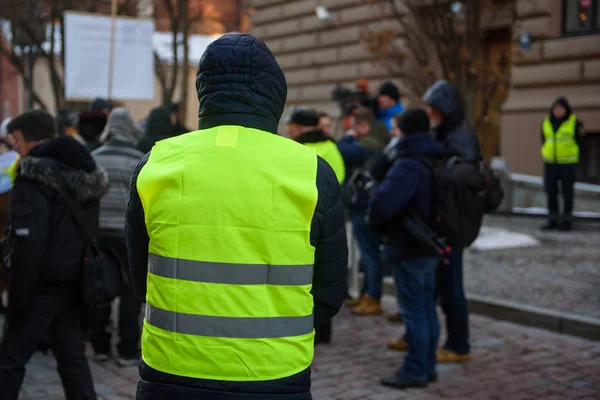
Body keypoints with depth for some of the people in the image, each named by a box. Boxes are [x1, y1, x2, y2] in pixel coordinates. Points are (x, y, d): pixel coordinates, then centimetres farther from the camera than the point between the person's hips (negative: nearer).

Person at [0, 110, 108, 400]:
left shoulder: (35, 177, -16)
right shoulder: (82, 171, 11)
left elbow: (29, 243, -22)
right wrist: (80, 272, 18)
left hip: (44, 285, -8)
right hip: (74, 282, 8)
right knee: (71, 353, 15)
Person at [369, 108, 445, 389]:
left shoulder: (407, 165, -22)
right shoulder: (436, 161, 9)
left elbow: (383, 202, -31)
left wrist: (375, 221, -11)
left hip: (409, 248, -9)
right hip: (431, 245, 9)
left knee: (414, 310, -1)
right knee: (427, 307, 15)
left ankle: (415, 371, 7)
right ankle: (428, 366, 24)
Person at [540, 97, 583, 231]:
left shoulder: (574, 123, -4)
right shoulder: (546, 123, 9)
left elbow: (579, 142, 2)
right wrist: (546, 154, 7)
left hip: (567, 163, -4)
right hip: (550, 163, 4)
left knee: (567, 192, 0)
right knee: (551, 191, 5)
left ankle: (566, 221, 7)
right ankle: (553, 220, 14)